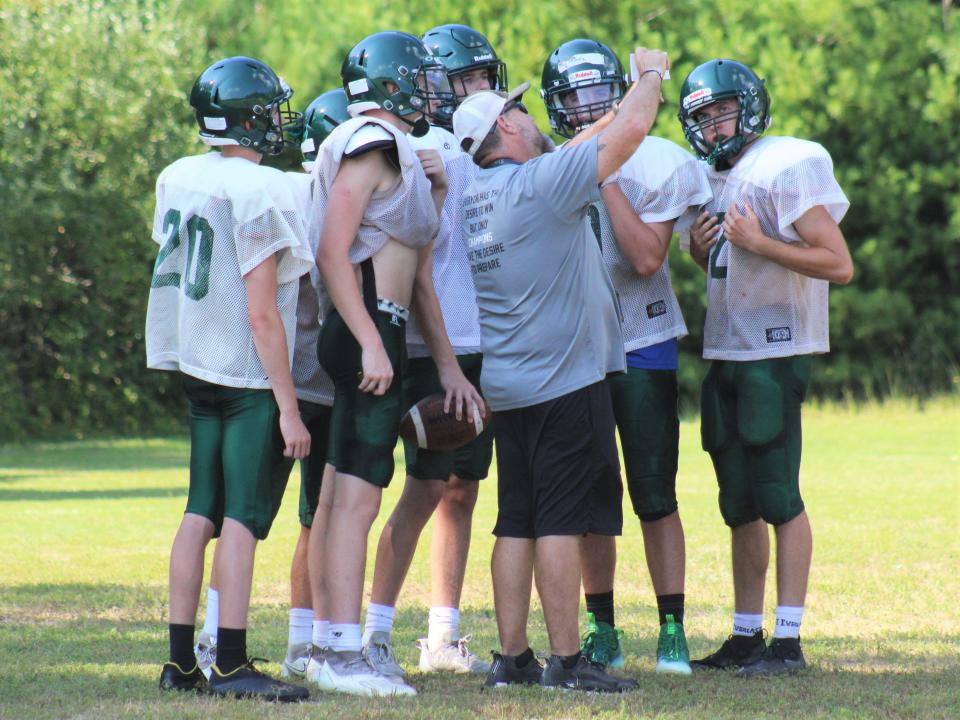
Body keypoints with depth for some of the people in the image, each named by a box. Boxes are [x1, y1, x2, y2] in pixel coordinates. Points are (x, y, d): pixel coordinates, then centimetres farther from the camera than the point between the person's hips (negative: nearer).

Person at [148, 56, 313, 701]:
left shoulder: (176, 180, 6)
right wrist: (289, 408, -14)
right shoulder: (262, 192, -16)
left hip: (197, 370, 7)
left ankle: (181, 659, 12)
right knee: (243, 518, -4)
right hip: (250, 379, -7)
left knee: (202, 512, 11)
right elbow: (263, 315, -18)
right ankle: (232, 663, -3)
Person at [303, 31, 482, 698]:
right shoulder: (374, 143, -9)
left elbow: (419, 277, 22)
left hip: (377, 334, 10)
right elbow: (333, 251, -17)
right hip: (368, 329, -10)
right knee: (357, 494, -11)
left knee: (341, 494, 11)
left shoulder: (403, 153, 19)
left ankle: (331, 646, 15)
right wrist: (371, 342, -23)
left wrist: (449, 365, 22)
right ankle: (343, 653, -12)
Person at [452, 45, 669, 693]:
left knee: (517, 521, 10)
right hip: (566, 379, -8)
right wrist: (652, 74, 5)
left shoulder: (472, 198, 9)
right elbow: (630, 132, -13)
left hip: (506, 388, 8)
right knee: (562, 519, -5)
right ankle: (566, 659, -4)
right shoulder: (544, 182, -14)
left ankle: (512, 658, 11)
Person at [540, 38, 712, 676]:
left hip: (641, 342, -3)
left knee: (654, 495, -5)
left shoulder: (657, 165, -9)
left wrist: (606, 180, -19)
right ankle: (601, 630, 14)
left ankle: (673, 630, 0)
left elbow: (647, 258, -18)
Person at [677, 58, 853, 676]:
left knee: (778, 497, -8)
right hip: (725, 351, 8)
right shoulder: (713, 179, 15)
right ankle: (747, 635, 16)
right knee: (740, 503, 10)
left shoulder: (788, 168, -10)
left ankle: (789, 641, -6)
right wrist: (701, 249, 5)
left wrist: (759, 242, -19)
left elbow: (839, 265, -16)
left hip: (775, 352, -8)